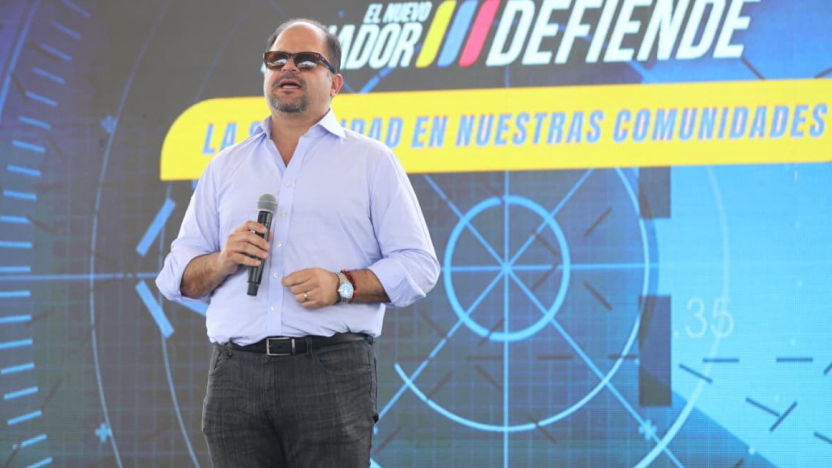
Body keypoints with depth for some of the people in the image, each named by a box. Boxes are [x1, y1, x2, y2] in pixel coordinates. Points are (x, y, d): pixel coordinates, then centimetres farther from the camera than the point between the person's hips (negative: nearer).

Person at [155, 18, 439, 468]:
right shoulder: (226, 167, 19)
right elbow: (176, 276, 16)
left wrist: (343, 285, -13)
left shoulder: (371, 161, 9)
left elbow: (418, 265, 2)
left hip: (331, 368, -3)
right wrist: (223, 261, -5)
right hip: (236, 375, 3)